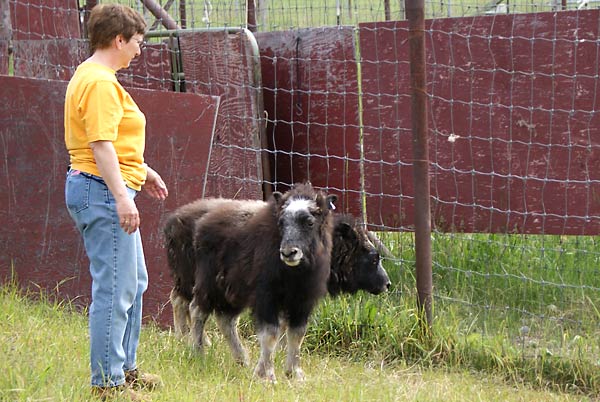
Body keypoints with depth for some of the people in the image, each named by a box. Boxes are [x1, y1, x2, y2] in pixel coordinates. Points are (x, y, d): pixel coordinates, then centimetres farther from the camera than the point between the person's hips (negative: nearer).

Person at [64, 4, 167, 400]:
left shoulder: (92, 76, 18)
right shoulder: (100, 83, -17)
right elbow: (101, 145, -24)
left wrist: (142, 170, 33)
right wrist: (122, 197, -28)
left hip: (111, 191, 12)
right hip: (103, 190, -12)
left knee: (134, 282, 19)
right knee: (114, 289, -9)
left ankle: (125, 367, 27)